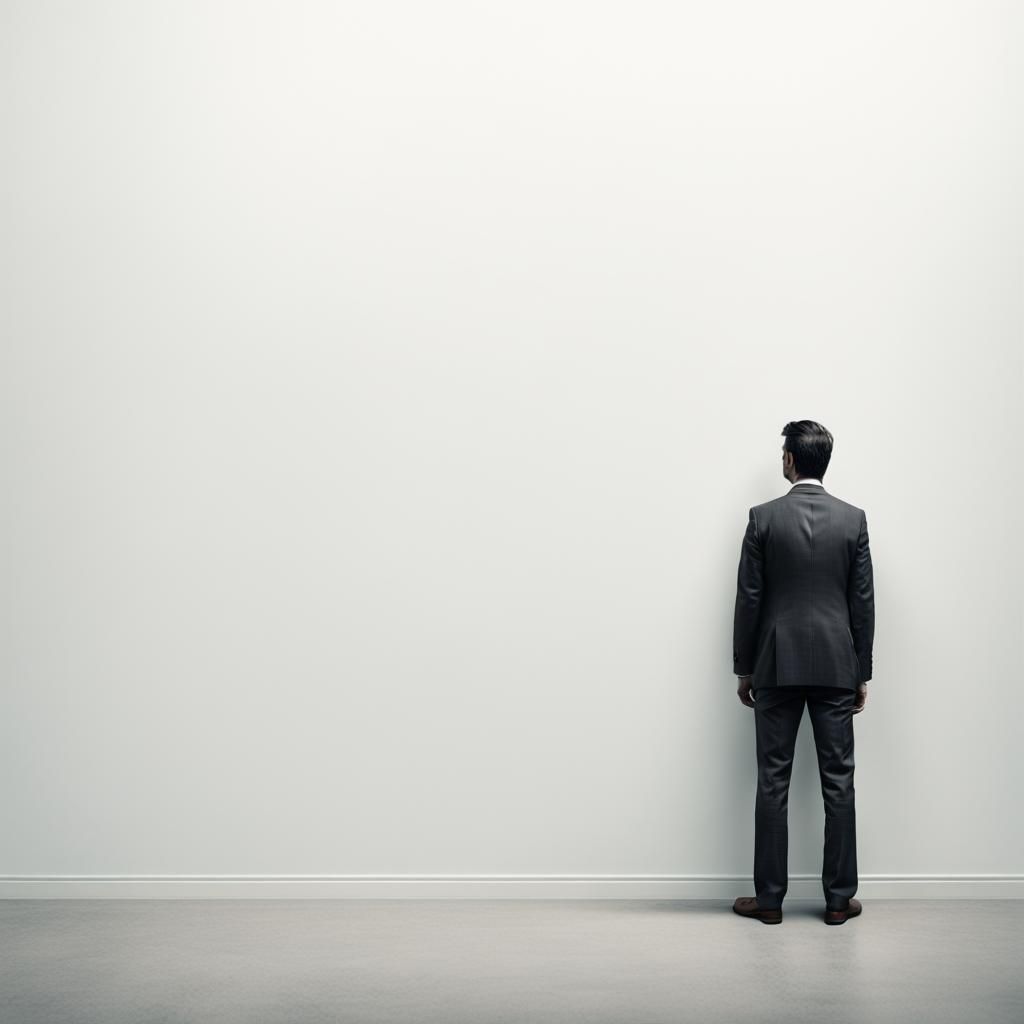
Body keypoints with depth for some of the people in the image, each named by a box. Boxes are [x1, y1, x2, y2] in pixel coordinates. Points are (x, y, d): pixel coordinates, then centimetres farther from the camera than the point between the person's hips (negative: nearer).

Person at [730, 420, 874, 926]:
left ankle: (769, 898, 9)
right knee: (838, 783, 7)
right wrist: (862, 673, 9)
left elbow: (748, 599, -4)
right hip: (836, 666, 1)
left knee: (773, 783, 4)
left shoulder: (763, 517, -4)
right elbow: (863, 602, 2)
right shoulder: (853, 519, 1)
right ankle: (839, 898, 13)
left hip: (777, 666, -1)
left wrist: (743, 669, 5)